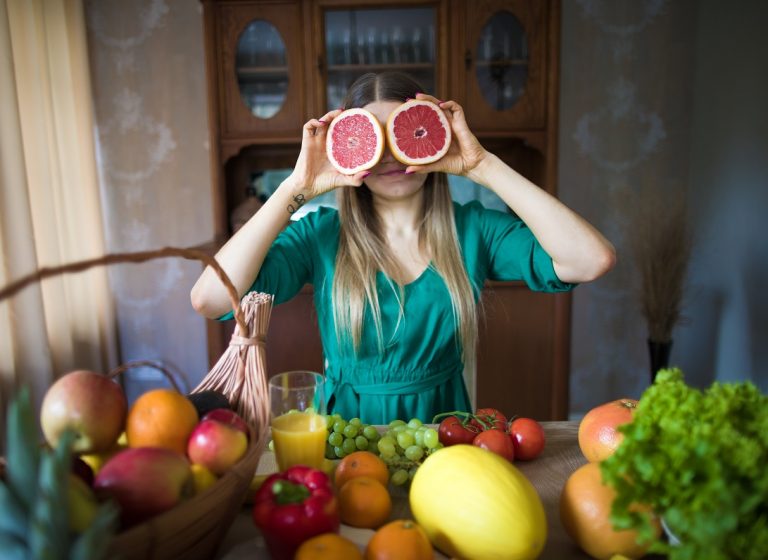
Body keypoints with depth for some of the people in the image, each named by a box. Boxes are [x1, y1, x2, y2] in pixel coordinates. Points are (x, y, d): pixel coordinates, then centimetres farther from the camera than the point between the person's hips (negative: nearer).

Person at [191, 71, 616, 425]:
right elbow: (210, 299, -17)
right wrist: (297, 187, -17)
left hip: (443, 426, 1)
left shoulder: (473, 230, -3)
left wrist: (483, 166, -16)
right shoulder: (321, 234, -4)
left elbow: (592, 260, -17)